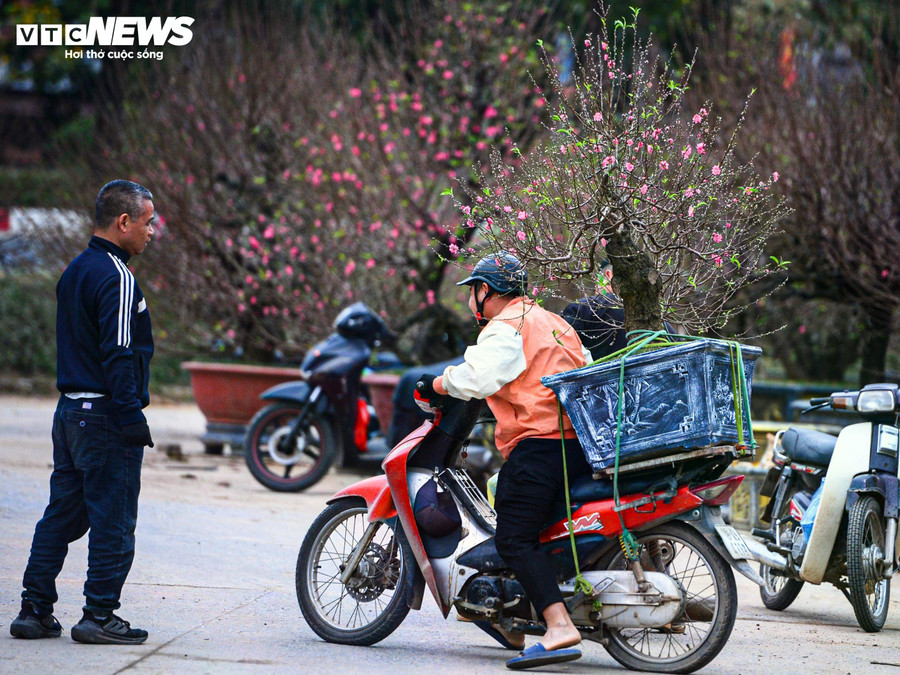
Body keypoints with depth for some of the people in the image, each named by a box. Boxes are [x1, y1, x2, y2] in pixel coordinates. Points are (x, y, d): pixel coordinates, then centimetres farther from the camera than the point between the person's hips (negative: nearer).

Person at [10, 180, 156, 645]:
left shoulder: (75, 271, 15)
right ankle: (99, 615, 0)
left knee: (62, 514, 13)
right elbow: (119, 357, -20)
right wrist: (133, 421, -19)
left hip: (69, 412, 9)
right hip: (106, 415, -9)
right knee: (113, 519, -2)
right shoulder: (116, 278, -15)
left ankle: (34, 611, 14)